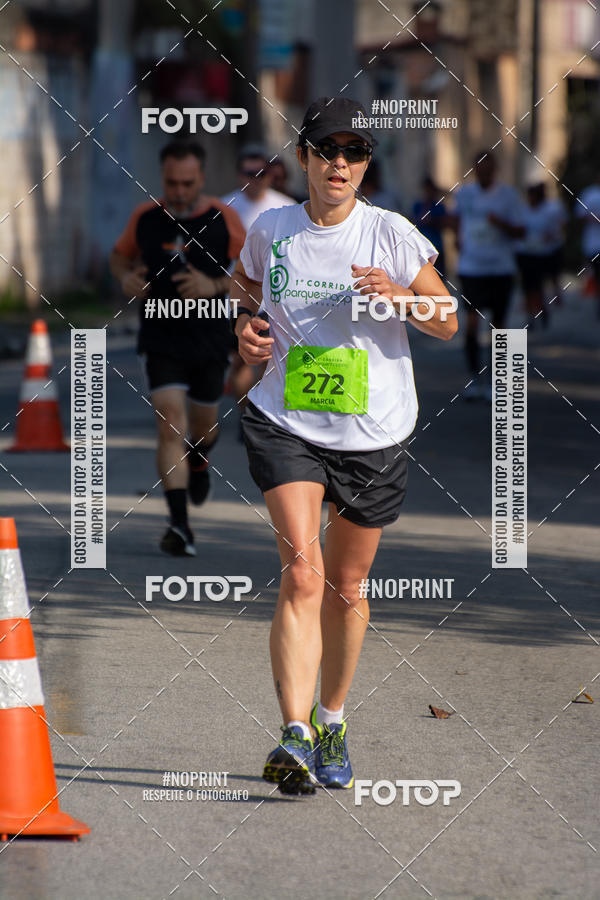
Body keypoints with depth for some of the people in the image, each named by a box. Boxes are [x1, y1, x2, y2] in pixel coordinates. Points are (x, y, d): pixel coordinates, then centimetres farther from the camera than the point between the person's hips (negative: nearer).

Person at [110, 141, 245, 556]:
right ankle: (180, 525, -19)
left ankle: (199, 460, 56)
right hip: (161, 339, -1)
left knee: (203, 427, 18)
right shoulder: (145, 218, -4)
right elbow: (121, 254, 15)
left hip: (210, 340, 1)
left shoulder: (223, 219, -9)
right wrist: (126, 277, -8)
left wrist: (215, 285, -21)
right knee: (171, 427, -15)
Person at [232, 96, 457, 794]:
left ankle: (332, 720, 35)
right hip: (285, 425, -1)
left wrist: (399, 296, -20)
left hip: (373, 435, 1)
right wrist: (245, 329, -2)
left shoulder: (391, 234, -6)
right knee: (302, 573, -19)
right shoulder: (270, 232, 0)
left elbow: (447, 324, 0)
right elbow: (245, 291, 20)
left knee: (346, 588, 12)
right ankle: (295, 736, -25)